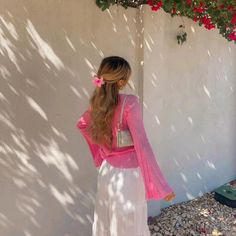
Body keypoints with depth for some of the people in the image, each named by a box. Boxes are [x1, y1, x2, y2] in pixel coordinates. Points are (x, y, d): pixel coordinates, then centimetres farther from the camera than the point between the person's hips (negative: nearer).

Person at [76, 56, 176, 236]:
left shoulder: (97, 102, -2)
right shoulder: (130, 103, -22)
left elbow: (81, 124, 17)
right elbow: (142, 145, -25)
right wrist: (162, 185, -20)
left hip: (107, 171, 6)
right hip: (128, 174, -6)